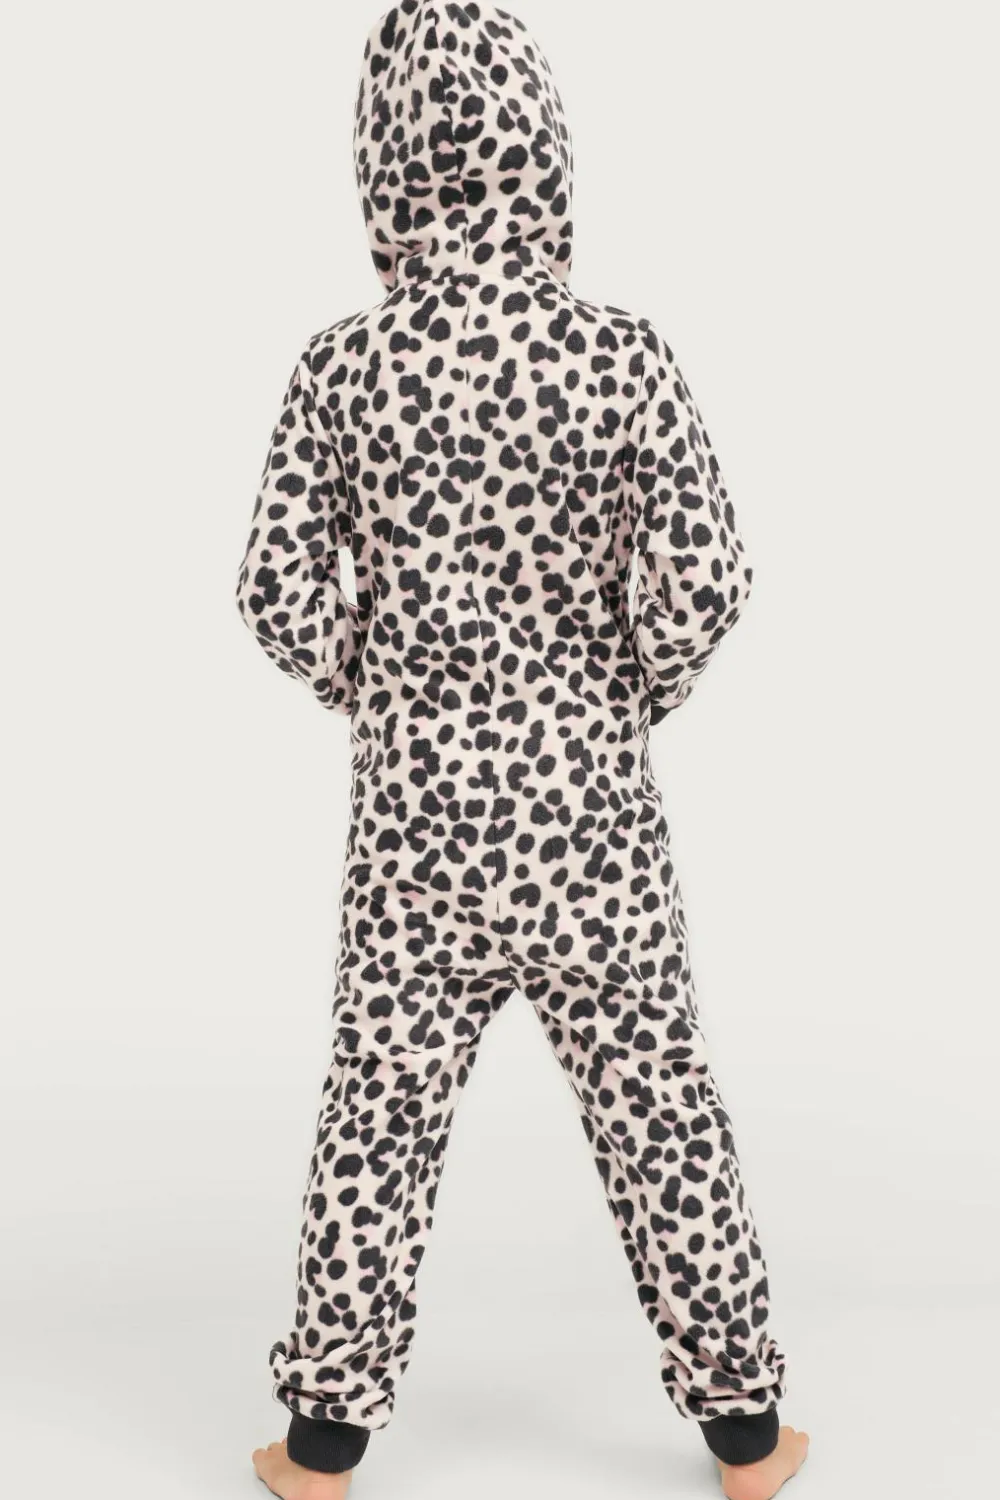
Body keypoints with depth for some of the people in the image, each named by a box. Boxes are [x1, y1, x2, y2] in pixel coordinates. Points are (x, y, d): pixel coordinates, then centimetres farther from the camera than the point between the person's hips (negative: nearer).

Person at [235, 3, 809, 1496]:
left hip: (414, 812, 1)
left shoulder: (344, 369, -7)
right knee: (659, 1118, 12)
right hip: (589, 811, 0)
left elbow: (277, 587, -5)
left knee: (378, 1122, 13)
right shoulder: (623, 356, -11)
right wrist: (630, 700, 6)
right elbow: (705, 584, -12)